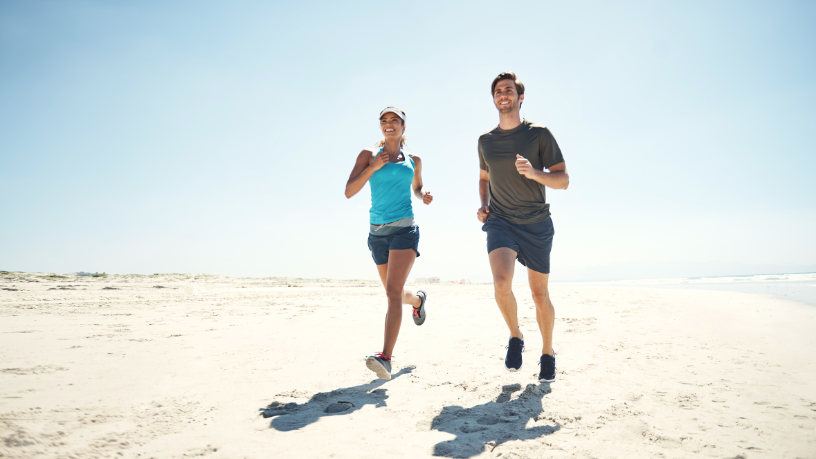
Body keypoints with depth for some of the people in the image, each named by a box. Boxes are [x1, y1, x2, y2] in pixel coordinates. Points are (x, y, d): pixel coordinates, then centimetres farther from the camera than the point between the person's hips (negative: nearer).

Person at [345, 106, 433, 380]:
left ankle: (385, 357, -22)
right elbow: (349, 192, -2)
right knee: (395, 294, 18)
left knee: (393, 292, -19)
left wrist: (424, 195, 4)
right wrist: (372, 167, -13)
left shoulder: (413, 160, 10)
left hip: (404, 229, -2)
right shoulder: (368, 155, 6)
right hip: (377, 232, 2)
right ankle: (418, 299, 53)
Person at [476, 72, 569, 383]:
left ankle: (548, 353, 28)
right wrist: (483, 205, 6)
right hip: (500, 222, 2)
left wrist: (534, 173, -23)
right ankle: (515, 337, 4)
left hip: (536, 223, -1)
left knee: (540, 294, 5)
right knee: (501, 281, -23)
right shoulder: (486, 140, 9)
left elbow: (563, 180, -3)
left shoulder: (539, 134, -2)